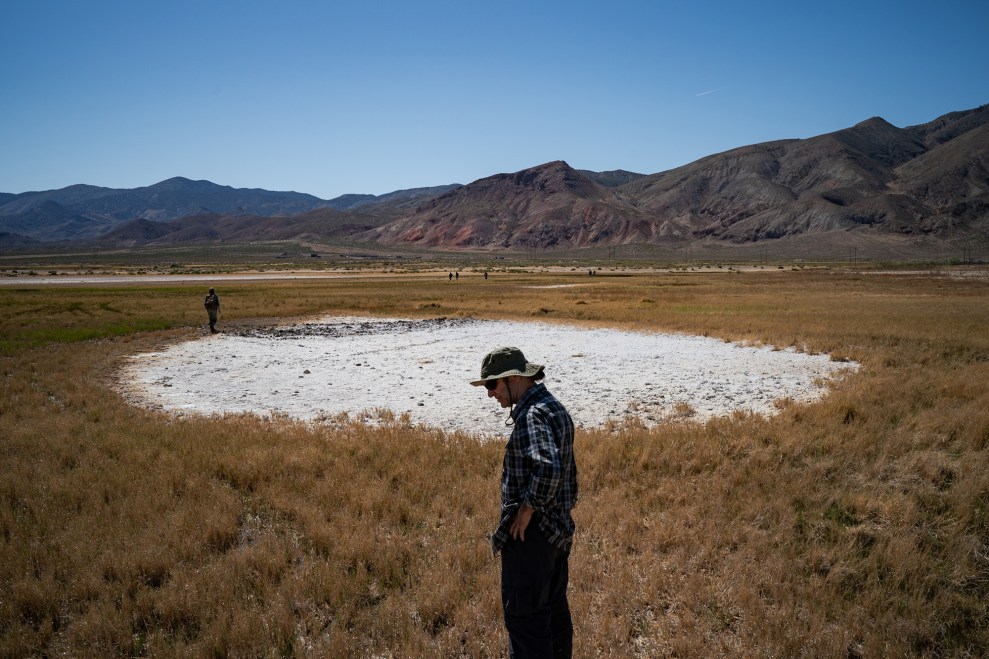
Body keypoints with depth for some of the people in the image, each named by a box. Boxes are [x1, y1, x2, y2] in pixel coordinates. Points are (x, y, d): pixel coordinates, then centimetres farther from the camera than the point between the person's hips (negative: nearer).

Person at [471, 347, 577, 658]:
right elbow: (566, 471, 19)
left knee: (524, 618, 0)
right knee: (554, 613, 20)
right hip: (558, 532, 10)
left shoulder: (534, 414, -20)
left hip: (530, 534, -10)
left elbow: (548, 469, -36)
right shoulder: (555, 408, 12)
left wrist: (527, 508, -22)